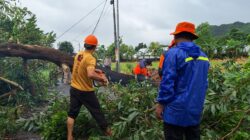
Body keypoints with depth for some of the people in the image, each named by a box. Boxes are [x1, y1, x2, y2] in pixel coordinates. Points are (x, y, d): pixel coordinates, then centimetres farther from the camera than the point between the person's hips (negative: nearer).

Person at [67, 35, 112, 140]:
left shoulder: (78, 55, 2)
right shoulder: (90, 58, -23)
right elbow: (90, 75, -38)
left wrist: (94, 70, 16)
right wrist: (102, 78, -23)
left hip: (74, 89, 7)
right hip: (86, 92, -6)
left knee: (72, 113, 12)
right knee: (97, 112, 10)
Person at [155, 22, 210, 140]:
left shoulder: (173, 53, -14)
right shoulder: (203, 56, 8)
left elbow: (167, 82, -17)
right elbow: (203, 83, 14)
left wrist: (160, 103, -8)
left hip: (176, 110, -6)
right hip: (195, 110, 7)